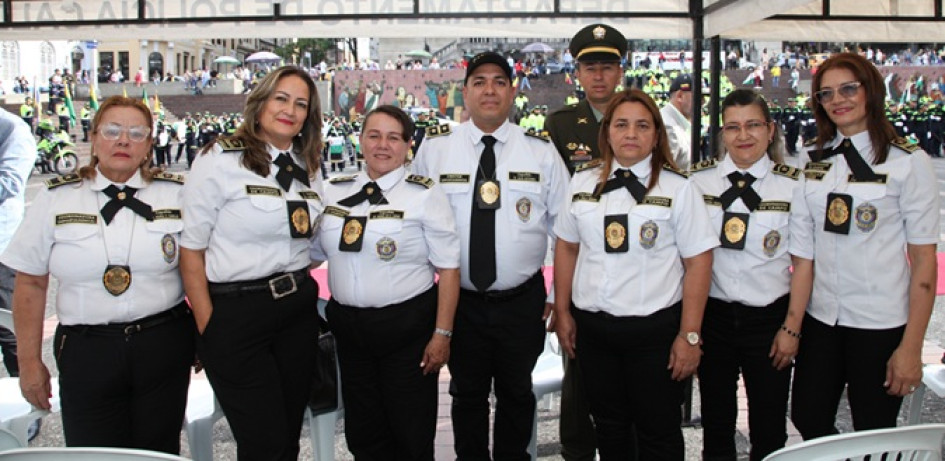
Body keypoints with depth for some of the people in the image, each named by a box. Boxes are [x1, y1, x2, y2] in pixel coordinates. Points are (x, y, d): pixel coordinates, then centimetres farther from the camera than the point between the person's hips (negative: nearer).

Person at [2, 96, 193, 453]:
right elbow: (30, 284, 5)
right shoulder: (56, 199, 3)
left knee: (158, 451, 9)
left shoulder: (177, 194, 2)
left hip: (164, 346, 0)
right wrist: (29, 362, 4)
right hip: (86, 351, 0)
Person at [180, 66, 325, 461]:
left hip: (298, 310, 6)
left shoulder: (307, 169, 10)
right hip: (236, 313, -6)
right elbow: (191, 249, -8)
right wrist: (207, 328, -10)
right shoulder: (220, 160, -8)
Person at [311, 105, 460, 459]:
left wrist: (442, 334, -13)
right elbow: (310, 254, 14)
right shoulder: (333, 192, 6)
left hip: (407, 327, -4)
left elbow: (448, 268, -9)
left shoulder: (424, 195, -7)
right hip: (348, 326, 4)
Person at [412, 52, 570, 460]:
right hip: (459, 300, 0)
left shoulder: (541, 151, -2)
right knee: (467, 395, 16)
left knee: (517, 395, 16)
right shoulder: (434, 148, -3)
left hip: (523, 301, 0)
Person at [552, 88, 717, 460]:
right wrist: (562, 312, 9)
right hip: (592, 327, 4)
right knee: (608, 429, 18)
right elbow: (566, 248, 12)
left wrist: (689, 335, -12)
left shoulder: (677, 189, -5)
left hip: (654, 331, -3)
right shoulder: (582, 184, 6)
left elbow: (698, 263, -8)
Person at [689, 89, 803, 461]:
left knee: (769, 430, 8)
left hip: (769, 318, -1)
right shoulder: (698, 179, -1)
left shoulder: (793, 185, -4)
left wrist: (792, 327, -5)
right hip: (712, 315, 1)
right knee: (716, 424, 13)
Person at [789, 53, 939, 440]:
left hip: (880, 325, -4)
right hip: (820, 320, 4)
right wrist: (791, 326, -1)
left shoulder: (908, 162, -6)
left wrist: (911, 347, -10)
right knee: (808, 422, 10)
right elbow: (804, 254, 5)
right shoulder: (812, 163, 6)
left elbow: (924, 261, -7)